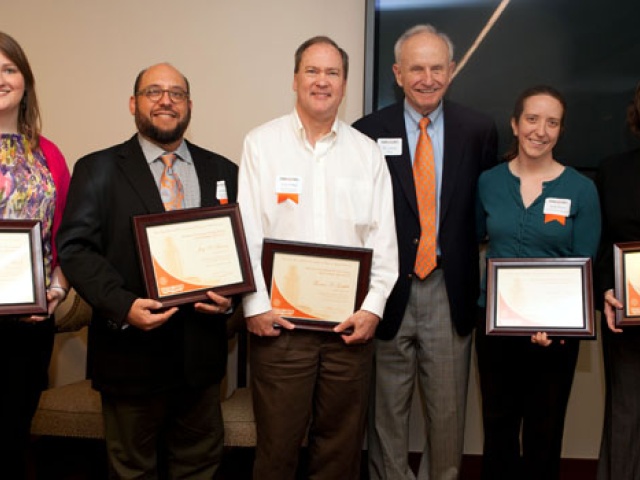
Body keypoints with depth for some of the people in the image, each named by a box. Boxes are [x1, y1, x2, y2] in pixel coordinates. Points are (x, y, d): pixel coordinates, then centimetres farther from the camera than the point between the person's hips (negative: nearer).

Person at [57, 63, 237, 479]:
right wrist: (122, 305, -21)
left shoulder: (222, 172, 8)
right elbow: (75, 246, -8)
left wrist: (231, 294, -10)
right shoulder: (98, 169, 0)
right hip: (130, 350, -2)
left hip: (201, 351, 3)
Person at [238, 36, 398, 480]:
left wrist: (373, 306, -5)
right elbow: (247, 231, -2)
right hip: (278, 322, -2)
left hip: (351, 324, 2)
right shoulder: (262, 143, 3)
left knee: (342, 444, 11)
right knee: (277, 444, 6)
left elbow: (383, 237, 5)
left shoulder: (367, 152, 9)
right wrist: (255, 305, -8)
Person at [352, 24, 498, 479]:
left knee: (449, 407, 12)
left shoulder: (479, 130, 2)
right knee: (388, 408, 12)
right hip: (389, 289, -1)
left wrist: (481, 283, 1)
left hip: (451, 292, 1)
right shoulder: (368, 132, -2)